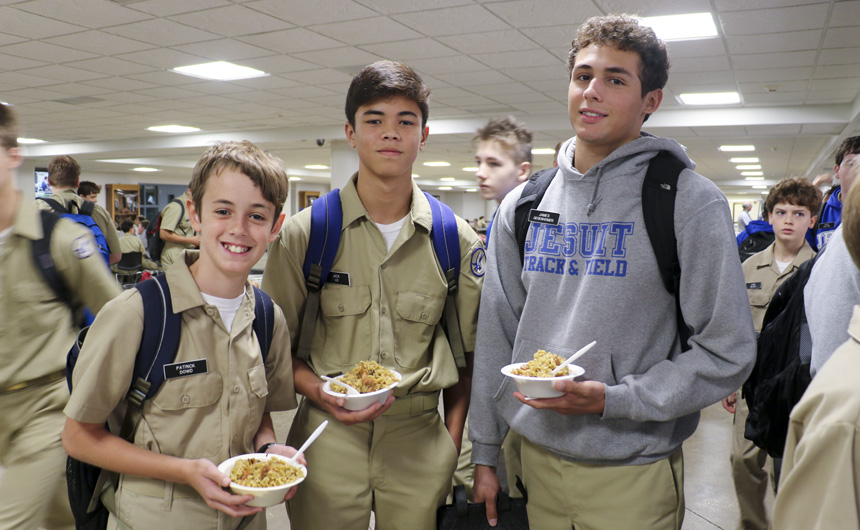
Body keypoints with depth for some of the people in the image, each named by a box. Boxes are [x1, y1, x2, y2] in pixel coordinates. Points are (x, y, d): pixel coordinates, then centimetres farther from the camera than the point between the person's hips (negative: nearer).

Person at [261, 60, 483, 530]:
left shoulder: (457, 240, 0)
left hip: (419, 442, 1)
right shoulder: (303, 234, -3)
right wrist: (320, 393, -15)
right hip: (327, 437, -1)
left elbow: (465, 352, 6)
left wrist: (451, 444, 1)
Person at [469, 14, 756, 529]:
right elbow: (496, 336, 5)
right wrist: (484, 452, 7)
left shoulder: (691, 201, -10)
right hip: (537, 458, 4)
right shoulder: (523, 206, 2)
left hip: (634, 472, -3)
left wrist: (613, 400, -20)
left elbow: (727, 354, -10)